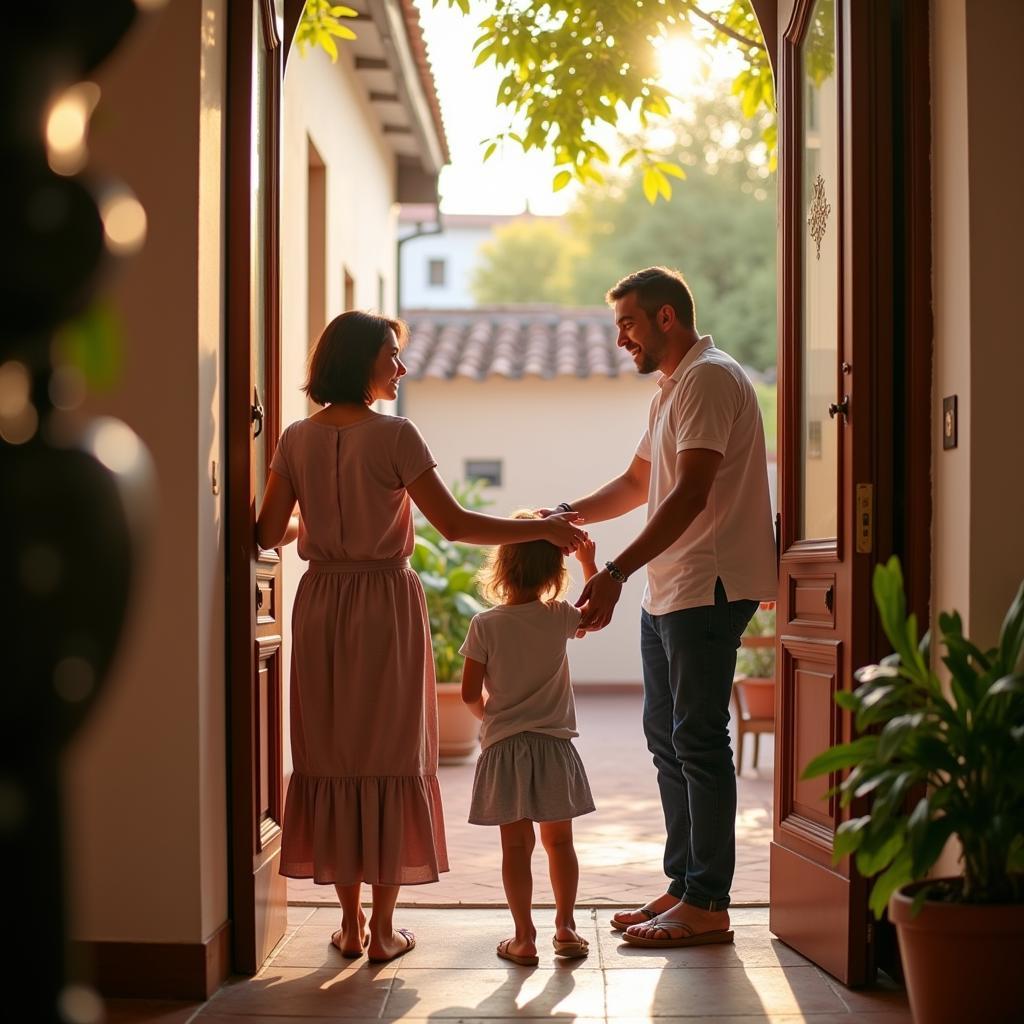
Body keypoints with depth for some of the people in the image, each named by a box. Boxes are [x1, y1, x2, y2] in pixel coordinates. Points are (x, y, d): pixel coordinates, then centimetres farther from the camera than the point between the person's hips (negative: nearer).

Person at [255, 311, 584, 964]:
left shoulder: (298, 440, 3)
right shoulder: (394, 437, -11)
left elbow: (270, 534, 5)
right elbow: (455, 525, -13)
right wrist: (544, 529, -6)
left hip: (322, 604, 4)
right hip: (386, 604, -4)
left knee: (333, 756, 11)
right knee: (390, 758, 4)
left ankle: (350, 922, 16)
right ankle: (383, 929, 9)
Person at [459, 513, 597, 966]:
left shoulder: (485, 625, -9)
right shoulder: (559, 618, -4)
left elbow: (470, 693, -6)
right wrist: (589, 562, 25)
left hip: (504, 747, -1)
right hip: (554, 746, 1)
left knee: (516, 846, 4)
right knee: (559, 842, 13)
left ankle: (524, 937, 6)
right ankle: (565, 927, 19)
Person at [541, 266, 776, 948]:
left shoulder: (711, 378, -12)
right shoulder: (671, 390, 21)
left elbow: (691, 495, -22)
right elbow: (637, 484, 28)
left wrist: (616, 572, -28)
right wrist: (568, 514, 13)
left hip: (708, 588, -11)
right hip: (668, 592, 11)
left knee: (698, 740, -7)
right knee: (667, 737, 13)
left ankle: (708, 904, -2)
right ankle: (683, 886, 21)